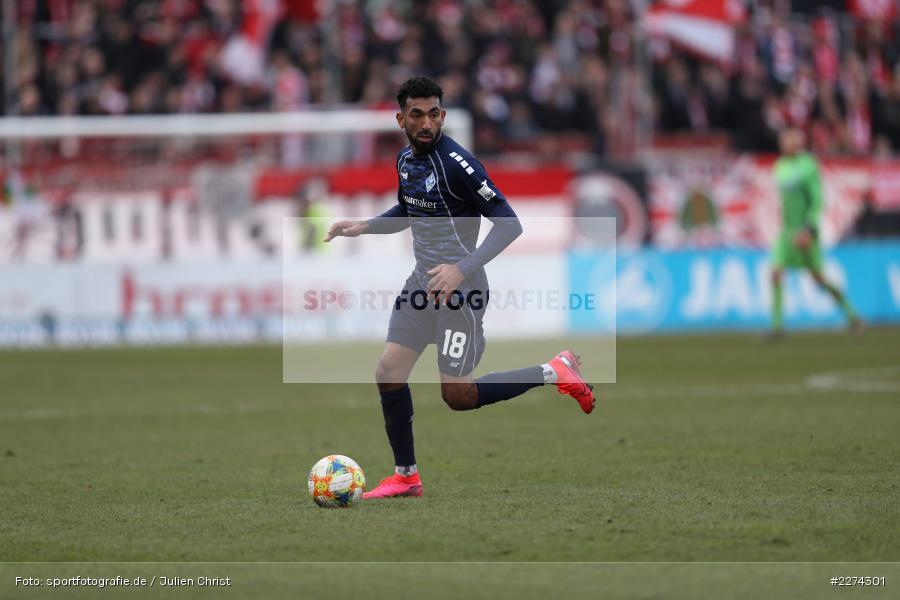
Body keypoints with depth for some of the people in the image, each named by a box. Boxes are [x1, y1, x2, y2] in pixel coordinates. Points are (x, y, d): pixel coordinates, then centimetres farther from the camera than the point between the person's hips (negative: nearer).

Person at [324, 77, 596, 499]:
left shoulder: (456, 163, -20)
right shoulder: (406, 159, 6)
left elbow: (509, 223, -21)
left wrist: (462, 269, -30)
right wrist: (363, 227, 10)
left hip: (459, 290, -8)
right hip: (421, 283, 8)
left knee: (457, 396, -7)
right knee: (388, 375, 3)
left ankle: (555, 372, 9)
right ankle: (405, 477, 17)